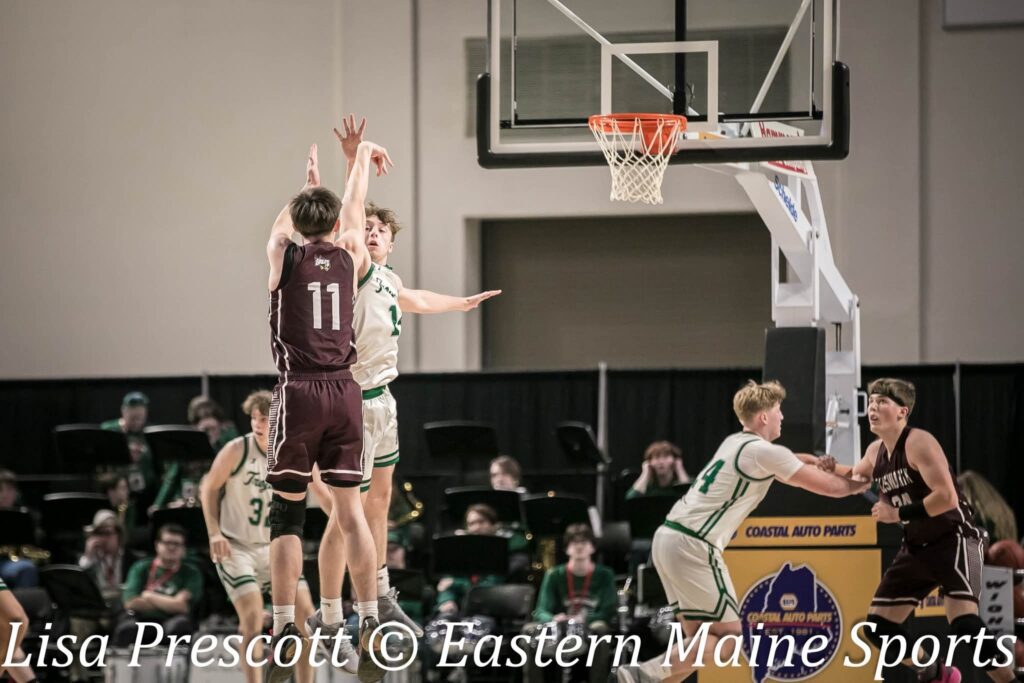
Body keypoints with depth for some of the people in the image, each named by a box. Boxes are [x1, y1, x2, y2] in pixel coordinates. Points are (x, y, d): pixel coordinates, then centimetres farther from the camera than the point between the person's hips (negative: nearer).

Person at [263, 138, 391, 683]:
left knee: (287, 514, 1)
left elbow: (284, 221, 25)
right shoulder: (349, 258, 6)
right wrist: (361, 155, 43)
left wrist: (309, 182, 44)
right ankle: (369, 624, 1)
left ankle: (284, 632, -6)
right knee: (349, 509, 6)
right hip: (345, 392, 2)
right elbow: (353, 207, 25)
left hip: (298, 393, -2)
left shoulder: (283, 256, 2)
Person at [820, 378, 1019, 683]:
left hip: (955, 540, -9)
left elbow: (946, 497, -27)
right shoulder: (876, 452, 7)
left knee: (963, 623, -27)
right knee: (878, 624, 9)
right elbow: (853, 478, 29)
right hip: (917, 548, 9)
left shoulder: (918, 443, -18)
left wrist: (898, 513, -21)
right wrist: (831, 468, 6)